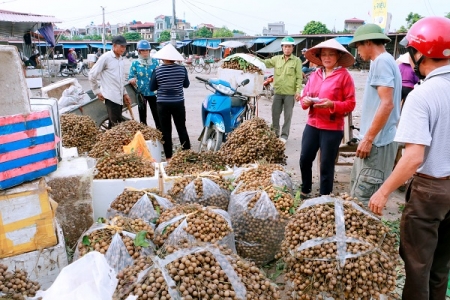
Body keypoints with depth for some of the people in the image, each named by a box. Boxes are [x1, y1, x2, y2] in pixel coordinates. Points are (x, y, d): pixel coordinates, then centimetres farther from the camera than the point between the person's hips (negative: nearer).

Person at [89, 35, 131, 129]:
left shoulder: (121, 59, 15)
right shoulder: (106, 57, -7)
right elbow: (92, 75, -5)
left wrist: (124, 93, 19)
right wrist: (97, 91, -3)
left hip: (119, 97, 7)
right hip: (110, 97, -7)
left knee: (113, 123, 11)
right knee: (117, 124, -11)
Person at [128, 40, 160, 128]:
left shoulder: (154, 62, 3)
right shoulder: (135, 63, 0)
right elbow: (130, 78, 1)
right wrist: (132, 81, -21)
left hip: (153, 92, 0)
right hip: (141, 93, 0)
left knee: (157, 114, 2)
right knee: (142, 115, 9)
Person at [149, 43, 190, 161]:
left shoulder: (157, 70, -8)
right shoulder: (182, 69, -5)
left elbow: (152, 88, -1)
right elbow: (186, 85, 8)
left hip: (163, 104, -1)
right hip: (178, 103, 2)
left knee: (166, 130, 6)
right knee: (182, 128, 13)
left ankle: (169, 157, 10)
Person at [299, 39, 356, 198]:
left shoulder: (344, 76, -6)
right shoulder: (314, 75, 9)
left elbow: (350, 104, -8)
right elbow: (303, 96, 15)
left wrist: (332, 104, -23)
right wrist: (305, 100, -8)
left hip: (333, 128, -5)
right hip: (312, 124, 5)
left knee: (326, 165, 4)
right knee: (304, 159, 9)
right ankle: (305, 191, 31)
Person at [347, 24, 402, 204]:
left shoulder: (381, 61, -13)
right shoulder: (385, 61, 17)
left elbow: (387, 104, -22)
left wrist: (368, 138, -20)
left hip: (377, 141, -10)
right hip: (378, 139, 10)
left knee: (364, 197, -5)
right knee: (360, 193, 18)